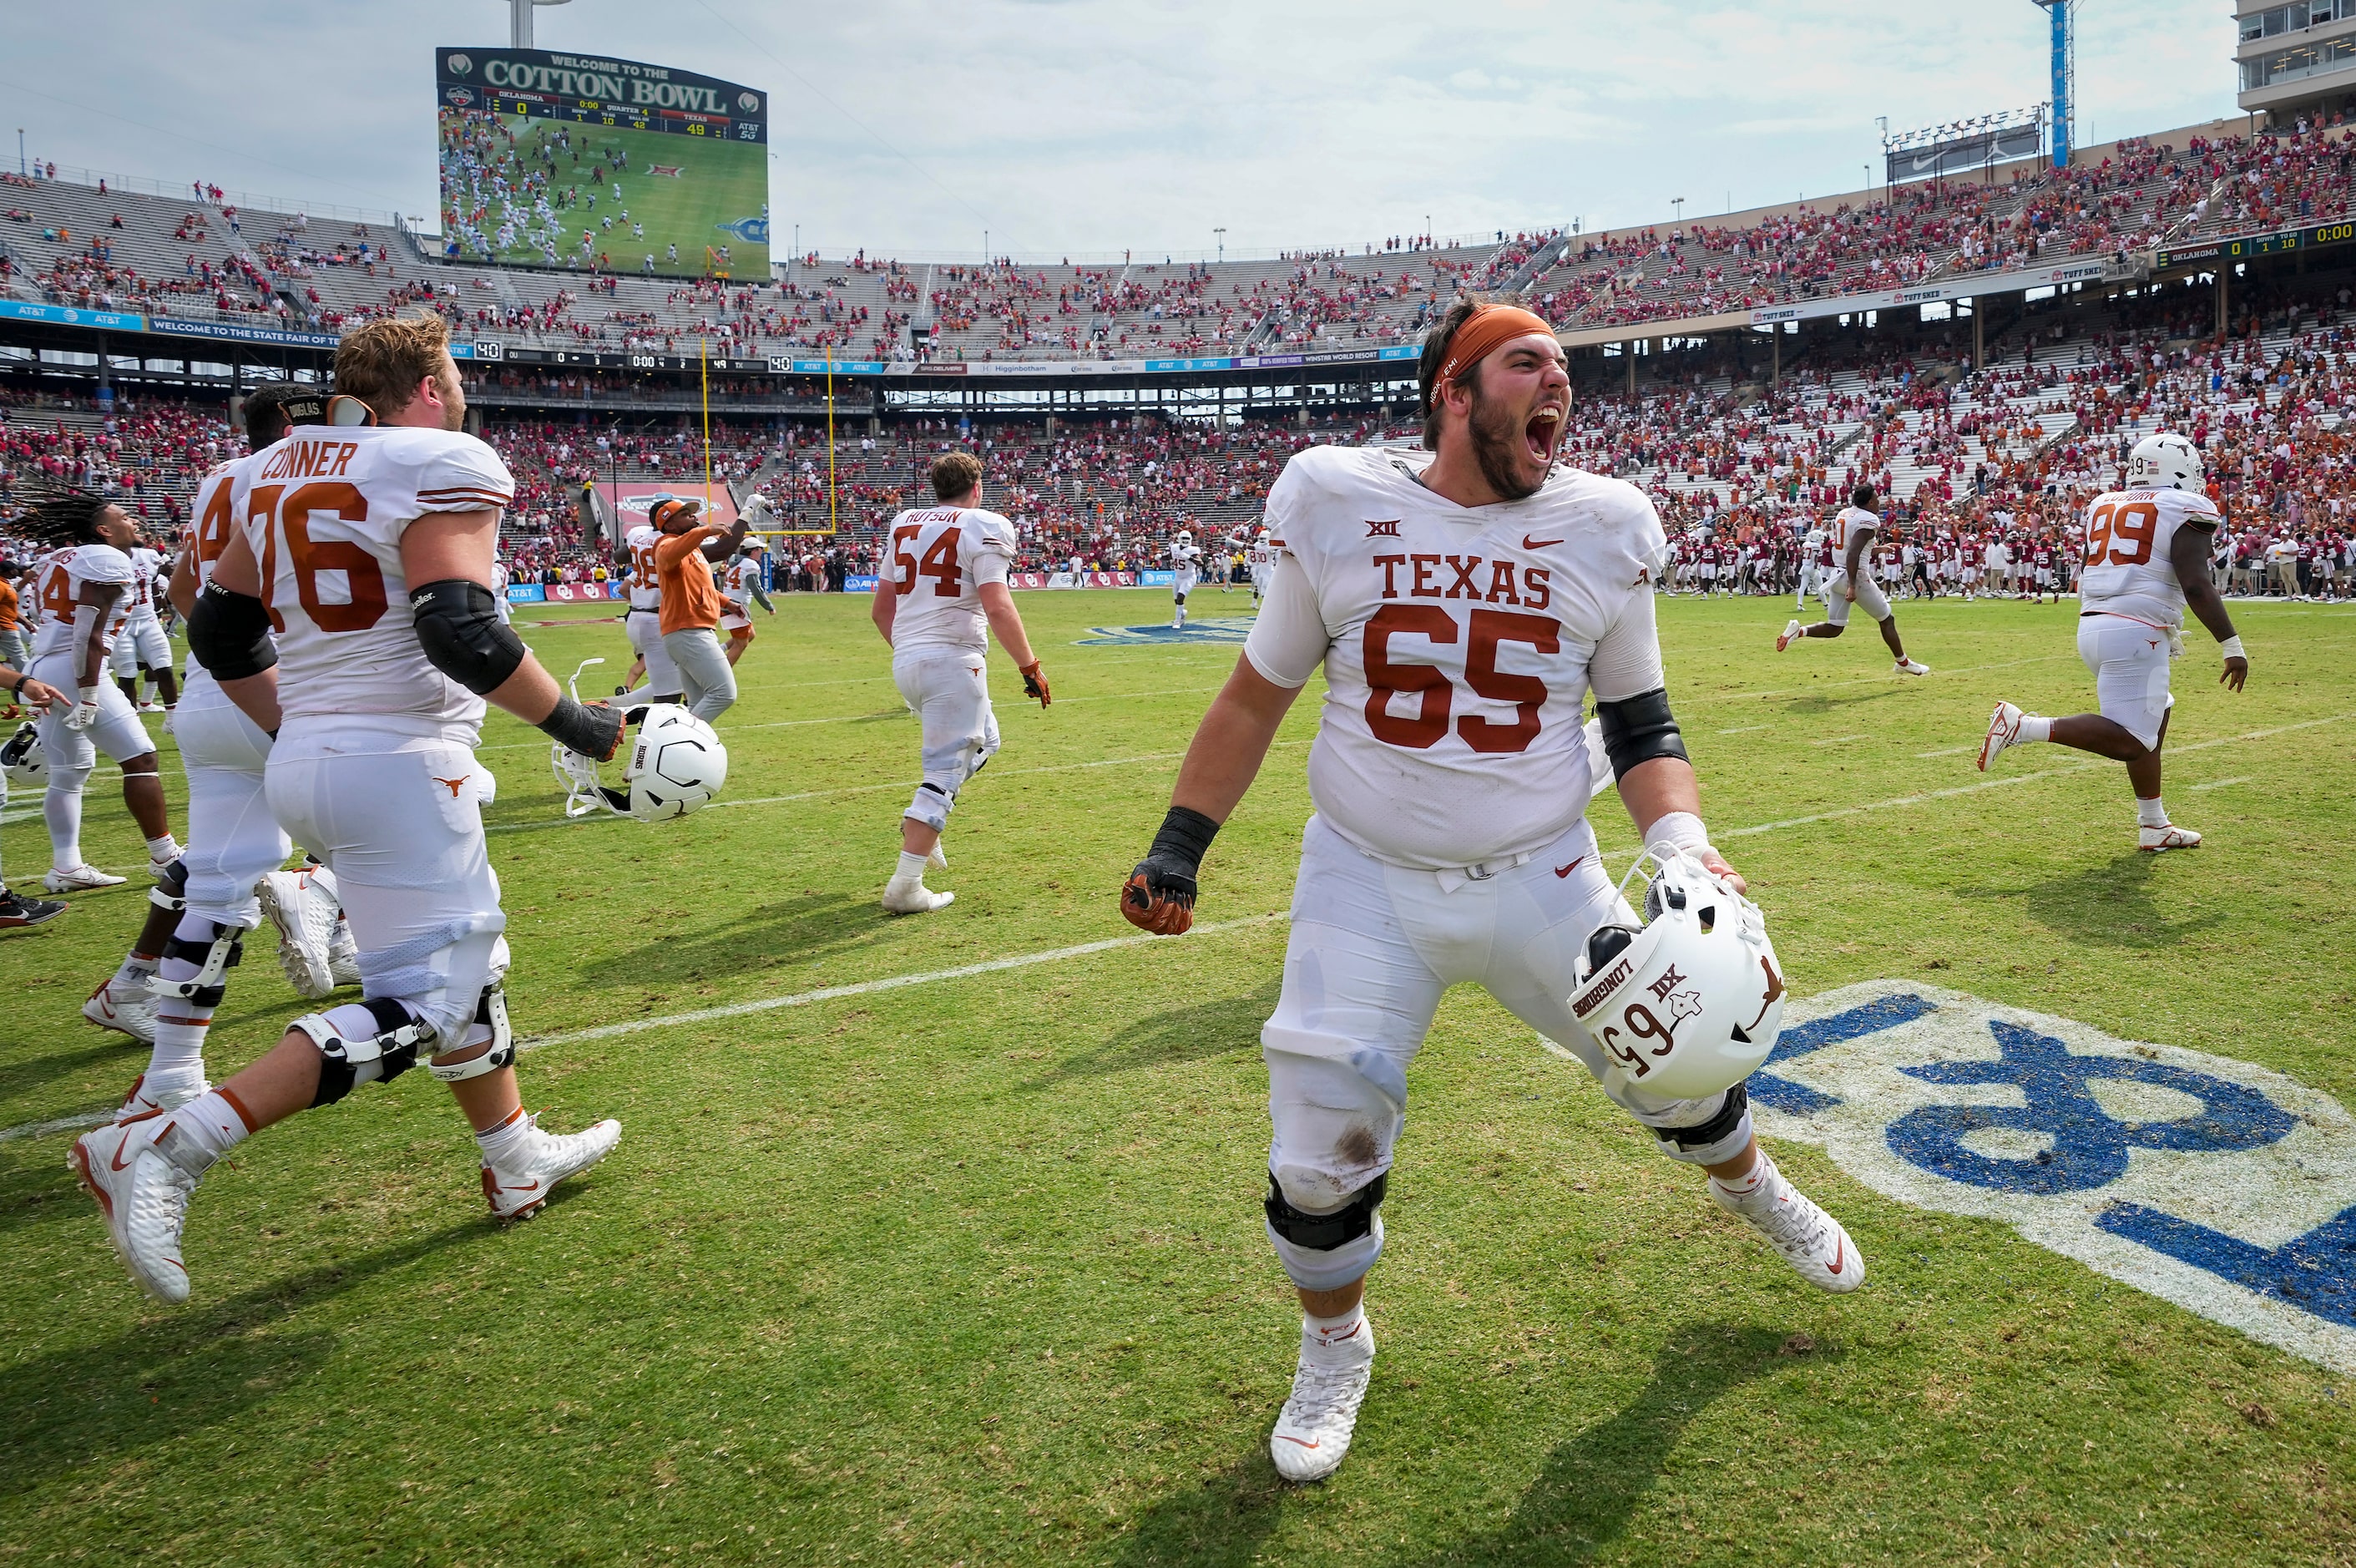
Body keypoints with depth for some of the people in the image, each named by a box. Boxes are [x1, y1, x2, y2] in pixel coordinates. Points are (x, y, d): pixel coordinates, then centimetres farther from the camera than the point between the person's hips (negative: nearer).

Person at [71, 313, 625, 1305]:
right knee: (422, 1001, -4)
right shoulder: (443, 468, -10)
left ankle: (519, 1162, 32)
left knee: (465, 959, 20)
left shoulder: (271, 474, 14)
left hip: (306, 763, 9)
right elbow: (460, 632, -22)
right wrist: (576, 725, -11)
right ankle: (165, 1147, -11)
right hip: (398, 767, -9)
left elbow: (222, 636, 16)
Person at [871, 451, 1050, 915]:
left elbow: (881, 611, 17)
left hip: (905, 663, 7)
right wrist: (1030, 667, -10)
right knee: (946, 768, -2)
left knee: (981, 741, 26)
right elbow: (998, 609, -17)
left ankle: (920, 824, 14)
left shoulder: (904, 525, 14)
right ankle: (905, 886, -5)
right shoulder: (983, 527, -6)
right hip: (953, 662, -7)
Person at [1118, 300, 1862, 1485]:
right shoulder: (1337, 505, -8)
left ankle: (1750, 1186, 53)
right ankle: (1334, 1344, 31)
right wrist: (1178, 846, -2)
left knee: (1677, 1071, 14)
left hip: (1542, 882, 2)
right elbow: (1260, 692, 2)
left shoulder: (1604, 529, -4)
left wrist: (1688, 853, -13)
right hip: (1367, 886, -1)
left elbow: (1641, 725, 4)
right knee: (1319, 1158, -3)